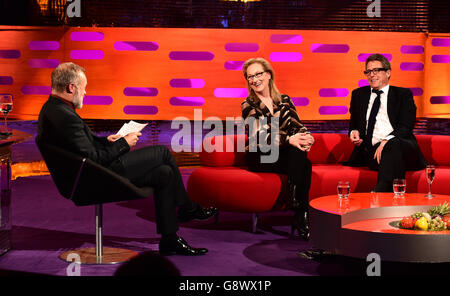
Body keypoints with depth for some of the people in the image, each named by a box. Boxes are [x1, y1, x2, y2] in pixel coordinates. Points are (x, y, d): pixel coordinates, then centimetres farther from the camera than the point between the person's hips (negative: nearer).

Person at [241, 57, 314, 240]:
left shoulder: (284, 101, 15)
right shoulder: (248, 106, 1)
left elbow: (296, 125, 4)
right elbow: (260, 137, -14)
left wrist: (307, 137, -22)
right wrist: (289, 140, -31)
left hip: (286, 155, 4)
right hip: (260, 158, -4)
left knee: (303, 160, -32)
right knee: (298, 154, -31)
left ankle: (301, 216, -32)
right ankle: (300, 215, -33)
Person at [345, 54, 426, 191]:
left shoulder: (403, 94, 14)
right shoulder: (359, 94, 25)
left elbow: (406, 127, 1)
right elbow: (354, 122, 31)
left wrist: (386, 141, -18)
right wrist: (354, 132, 4)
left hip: (399, 144, -1)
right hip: (371, 151, 1)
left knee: (393, 145, -40)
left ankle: (380, 192, -50)